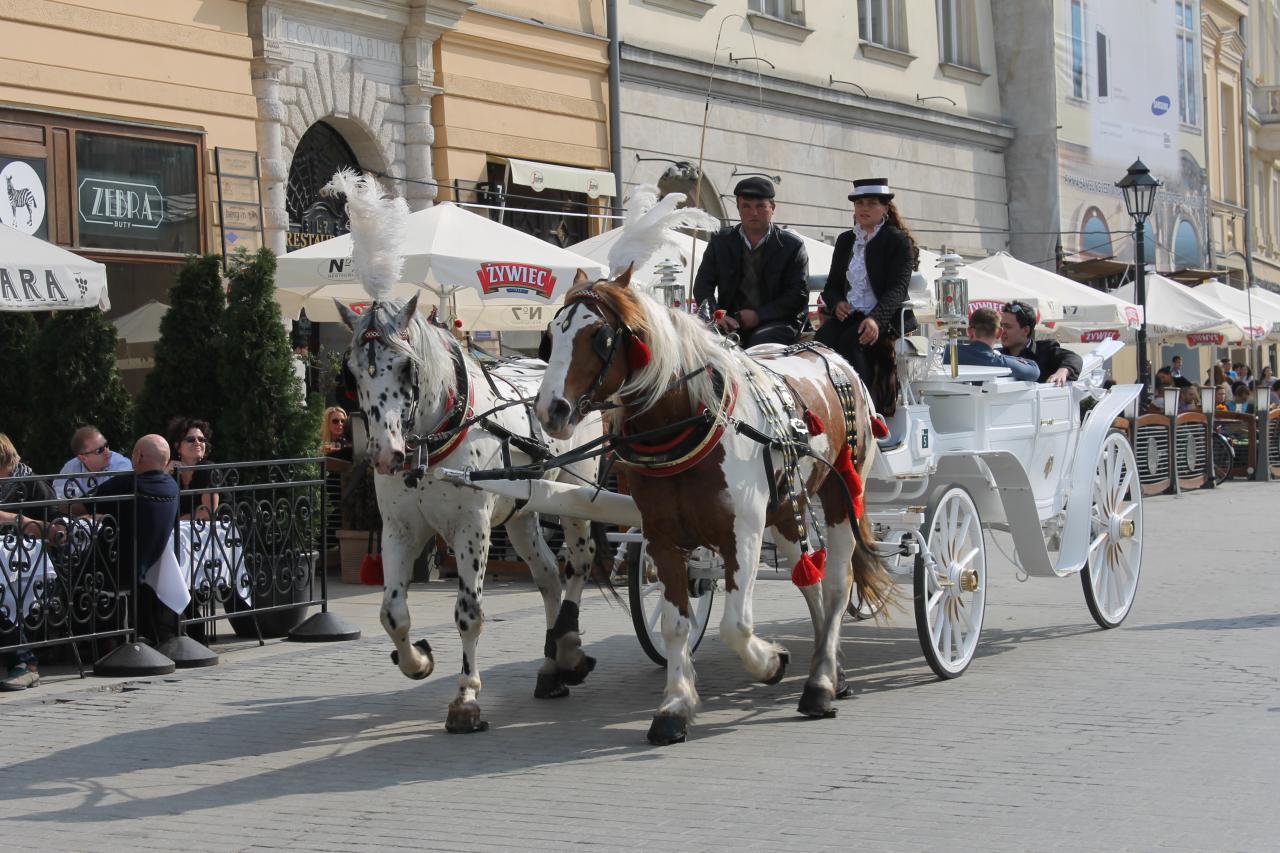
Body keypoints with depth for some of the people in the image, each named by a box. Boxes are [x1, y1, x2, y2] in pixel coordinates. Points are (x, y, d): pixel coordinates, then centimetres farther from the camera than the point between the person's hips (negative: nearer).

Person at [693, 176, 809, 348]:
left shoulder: (792, 245, 6)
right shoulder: (720, 241, 14)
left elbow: (798, 295, -1)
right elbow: (702, 285, 10)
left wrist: (758, 316, -13)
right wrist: (715, 315, -11)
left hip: (776, 322, -2)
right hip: (731, 321, 2)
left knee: (759, 341, -36)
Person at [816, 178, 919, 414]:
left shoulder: (898, 240, 2)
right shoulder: (845, 240, 20)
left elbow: (898, 288, -10)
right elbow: (831, 285, 22)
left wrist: (876, 319, -27)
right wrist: (836, 304, -4)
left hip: (886, 317, -4)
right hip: (848, 315, 5)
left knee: (850, 340, -33)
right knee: (822, 339, -27)